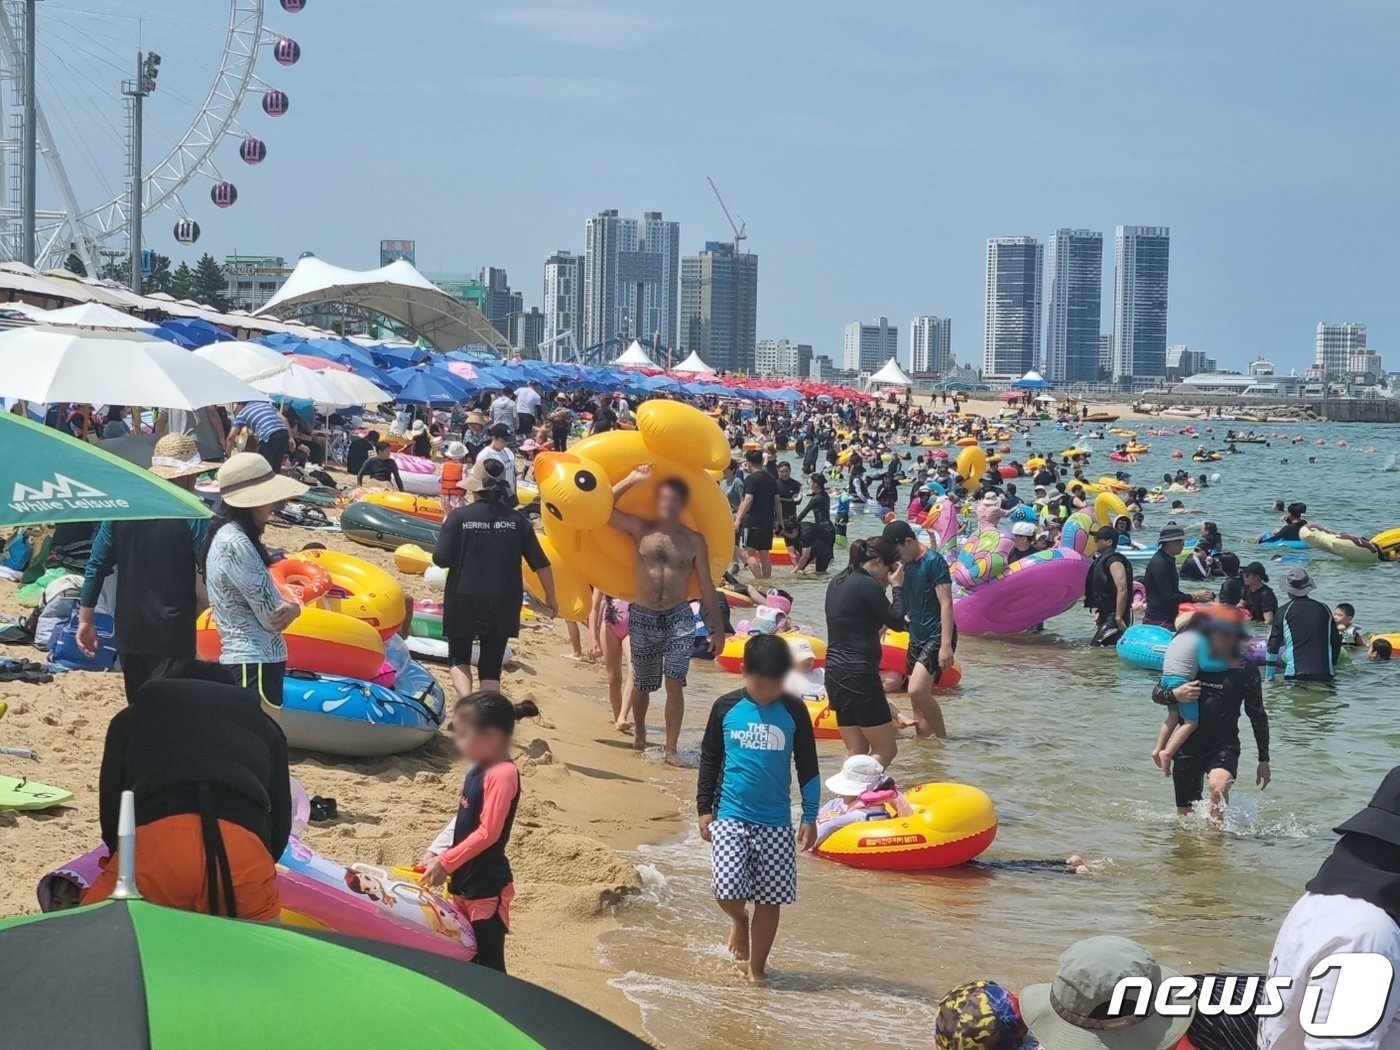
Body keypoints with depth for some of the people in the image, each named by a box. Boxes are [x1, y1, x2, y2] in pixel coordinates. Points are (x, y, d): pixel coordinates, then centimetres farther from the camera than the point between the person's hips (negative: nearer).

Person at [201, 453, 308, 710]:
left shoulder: (226, 536, 12)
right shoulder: (236, 544, -17)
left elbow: (265, 605, 15)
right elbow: (273, 617, -15)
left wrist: (287, 607, -6)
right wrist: (293, 608, 6)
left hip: (239, 660, 10)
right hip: (255, 666, -10)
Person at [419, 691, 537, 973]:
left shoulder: (503, 774, -19)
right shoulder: (478, 770, 9)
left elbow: (488, 832, -23)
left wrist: (446, 863, -19)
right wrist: (439, 856, 9)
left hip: (487, 888, -9)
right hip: (465, 883, 9)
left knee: (489, 966, -6)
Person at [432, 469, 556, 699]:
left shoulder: (459, 516, -9)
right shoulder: (516, 519, -1)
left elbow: (441, 558, -11)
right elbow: (540, 563, 0)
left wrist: (447, 528, 7)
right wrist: (550, 596, 12)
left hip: (464, 601, -2)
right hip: (502, 604, 2)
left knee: (459, 658, 17)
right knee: (491, 666, 11)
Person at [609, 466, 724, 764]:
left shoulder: (694, 541, 1)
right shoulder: (640, 529, 0)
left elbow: (706, 587, 6)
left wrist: (717, 628, 6)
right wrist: (631, 480, -12)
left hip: (679, 617, -1)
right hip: (643, 617, 1)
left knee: (674, 682, -11)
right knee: (642, 684, 13)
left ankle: (671, 748, -6)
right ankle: (640, 733, 39)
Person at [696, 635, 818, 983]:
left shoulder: (794, 711, -1)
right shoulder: (726, 707, -2)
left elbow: (807, 767, 6)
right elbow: (709, 760, 7)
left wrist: (810, 816, 4)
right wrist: (704, 809, 5)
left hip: (776, 823, 1)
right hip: (730, 817, -1)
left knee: (770, 898, 2)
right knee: (728, 890, -14)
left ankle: (757, 969, 18)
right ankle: (740, 920, 21)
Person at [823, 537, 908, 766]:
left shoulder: (837, 582, 13)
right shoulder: (867, 585, -13)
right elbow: (896, 621, -4)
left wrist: (884, 587, 14)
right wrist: (897, 587, 6)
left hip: (835, 672, 9)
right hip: (859, 676, -9)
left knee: (856, 753, 12)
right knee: (886, 750, -1)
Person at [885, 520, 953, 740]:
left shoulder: (933, 562, -14)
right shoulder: (904, 564, 10)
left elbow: (946, 604, -18)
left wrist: (946, 645, -23)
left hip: (937, 637, -9)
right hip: (917, 638, 9)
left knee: (918, 690, -21)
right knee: (919, 696, 8)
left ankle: (942, 739, -8)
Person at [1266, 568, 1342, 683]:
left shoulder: (1284, 611, 5)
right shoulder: (1324, 609, 13)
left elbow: (1273, 646, 6)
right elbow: (1336, 642, 18)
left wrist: (1269, 677, 12)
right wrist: (1332, 668, 30)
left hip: (1295, 674, -3)